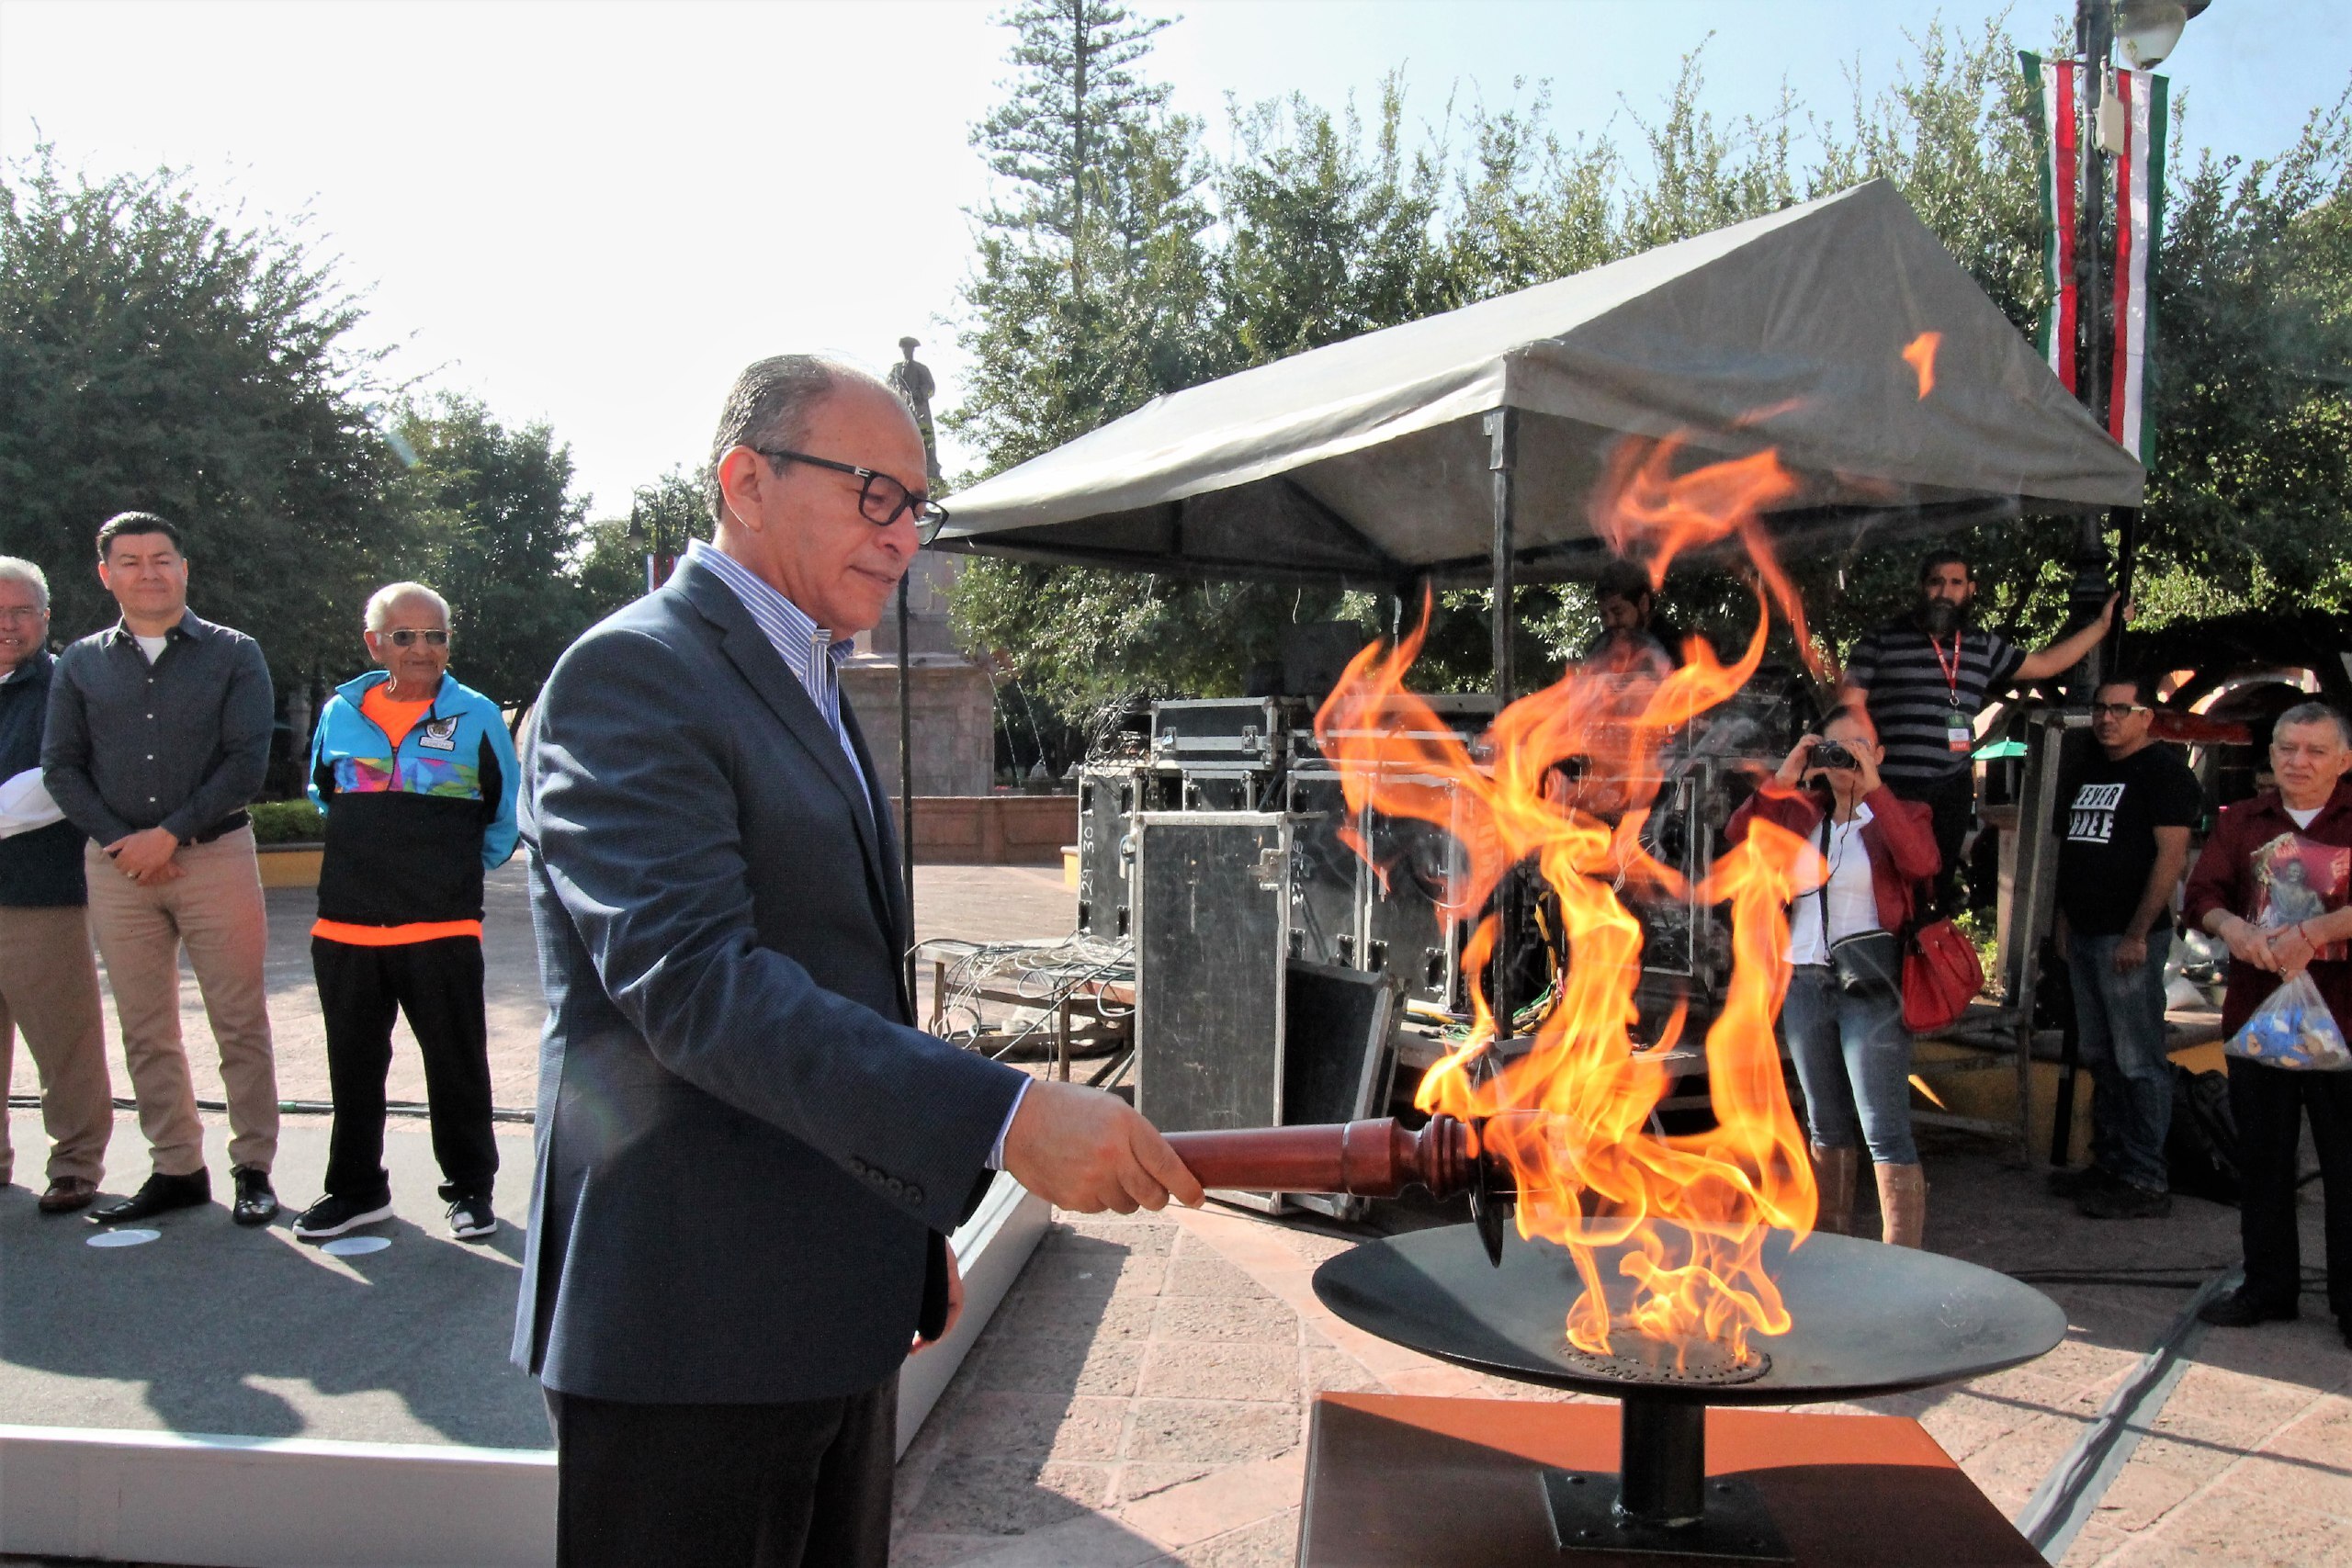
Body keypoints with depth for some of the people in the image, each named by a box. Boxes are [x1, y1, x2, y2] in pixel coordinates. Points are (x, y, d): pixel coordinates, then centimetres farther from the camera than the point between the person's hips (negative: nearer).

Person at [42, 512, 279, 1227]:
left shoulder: (233, 654, 3)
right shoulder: (80, 664, 11)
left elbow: (247, 761, -5)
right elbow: (61, 767, 7)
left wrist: (170, 834, -11)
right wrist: (120, 840, -7)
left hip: (215, 854, -3)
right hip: (117, 866, 3)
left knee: (240, 1025, -1)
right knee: (145, 1033, 7)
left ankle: (253, 1169, 8)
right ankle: (177, 1169, 17)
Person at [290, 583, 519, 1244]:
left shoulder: (477, 716, -2)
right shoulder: (340, 713, 6)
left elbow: (507, 812, 9)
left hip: (443, 929, -3)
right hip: (345, 929, 3)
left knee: (457, 1065, 4)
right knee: (353, 1068, 13)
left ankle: (470, 1187, 18)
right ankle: (354, 1188, 27)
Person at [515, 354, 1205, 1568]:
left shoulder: (806, 688, 17)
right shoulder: (630, 674, -14)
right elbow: (691, 978, -28)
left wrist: (912, 1230, 22)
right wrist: (1003, 1118, -35)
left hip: (830, 1307, 9)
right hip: (695, 1326, -9)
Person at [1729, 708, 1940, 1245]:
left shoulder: (1898, 813, 1)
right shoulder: (1800, 813, 11)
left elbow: (1922, 863, -19)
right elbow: (1738, 837, -1)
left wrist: (1872, 787, -21)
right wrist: (1780, 781, -10)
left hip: (1871, 984, -5)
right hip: (1804, 980, 5)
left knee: (1885, 1134, -8)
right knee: (1826, 1128, 15)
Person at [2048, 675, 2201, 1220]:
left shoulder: (2163, 771, -7)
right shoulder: (2084, 775, 18)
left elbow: (2172, 855, -14)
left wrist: (2137, 934, -18)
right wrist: (2064, 925, 16)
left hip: (2129, 938, -8)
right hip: (2084, 936, 9)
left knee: (2138, 1062, -6)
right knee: (2100, 1058, 14)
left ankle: (2146, 1182, -1)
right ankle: (2108, 1164, 22)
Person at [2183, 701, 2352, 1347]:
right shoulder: (2240, 822, 10)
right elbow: (2203, 895, 0)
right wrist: (2234, 927, -20)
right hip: (2256, 1013, 4)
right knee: (2261, 1159, 11)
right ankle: (2269, 1287, 23)